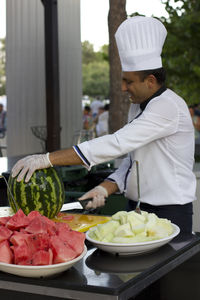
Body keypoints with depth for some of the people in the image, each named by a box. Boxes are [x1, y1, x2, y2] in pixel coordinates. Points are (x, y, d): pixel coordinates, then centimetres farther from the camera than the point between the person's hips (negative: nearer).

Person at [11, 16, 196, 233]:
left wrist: (46, 159, -32)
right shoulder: (138, 106, 11)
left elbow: (116, 144, -30)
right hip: (137, 208, 8)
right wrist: (104, 189, -4)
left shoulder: (169, 106, -21)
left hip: (169, 215, -8)